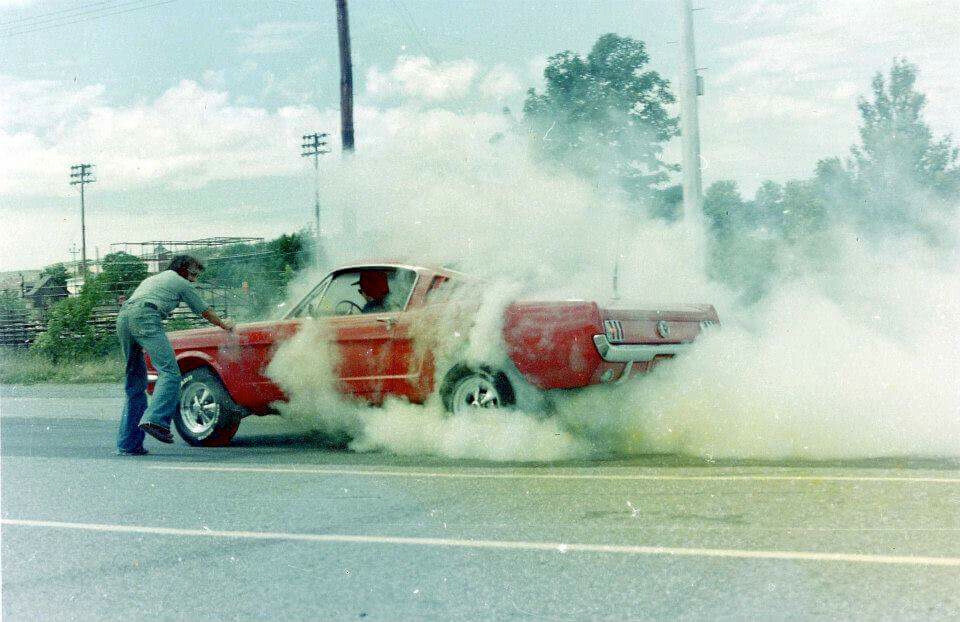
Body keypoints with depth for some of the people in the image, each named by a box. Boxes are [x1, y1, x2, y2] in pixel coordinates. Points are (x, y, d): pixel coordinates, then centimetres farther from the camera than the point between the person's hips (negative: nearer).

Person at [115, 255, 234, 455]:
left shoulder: (151, 279, 37)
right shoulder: (181, 283, 18)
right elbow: (205, 311, 28)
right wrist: (224, 325, 45)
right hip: (145, 318, -7)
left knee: (135, 384, 11)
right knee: (169, 372, -15)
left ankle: (128, 443, 7)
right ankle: (156, 419, -37)